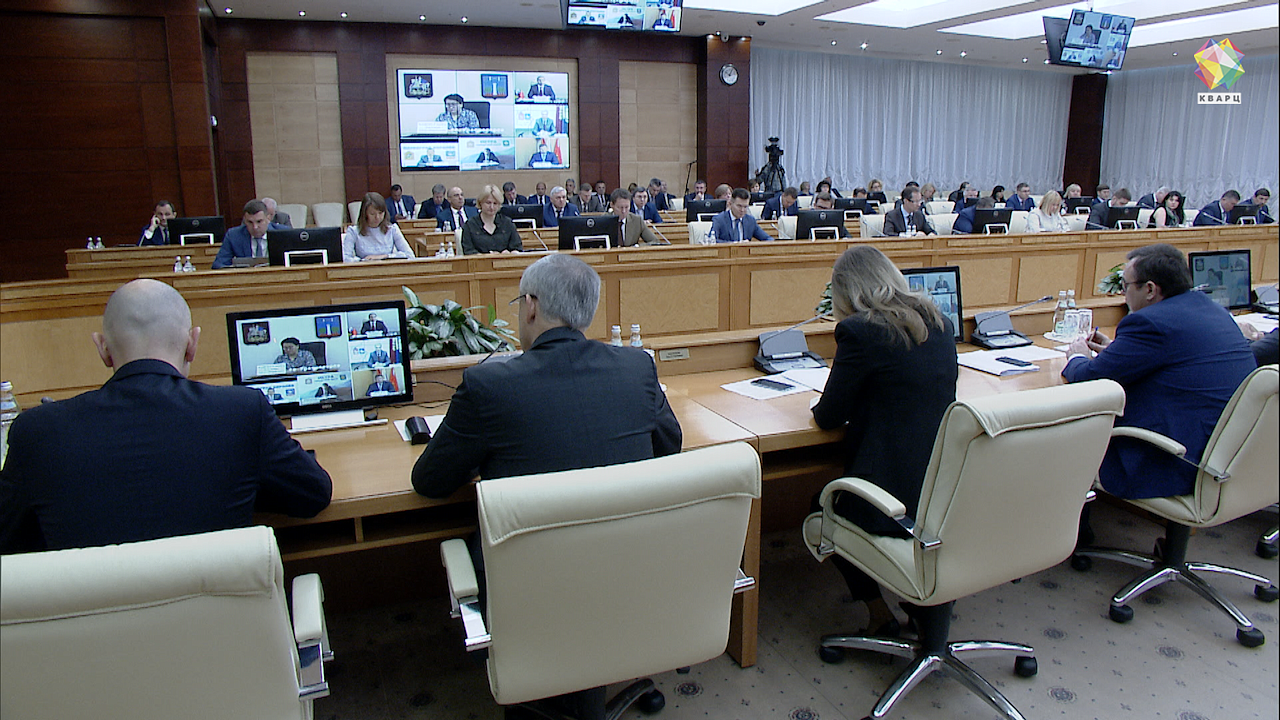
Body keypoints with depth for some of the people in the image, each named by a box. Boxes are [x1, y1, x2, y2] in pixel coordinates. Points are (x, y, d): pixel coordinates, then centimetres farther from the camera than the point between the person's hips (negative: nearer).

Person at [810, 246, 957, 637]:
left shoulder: (859, 331, -16)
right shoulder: (940, 322, 6)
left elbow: (828, 417, -8)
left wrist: (821, 407, 14)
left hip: (898, 501, -7)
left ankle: (879, 614, 21)